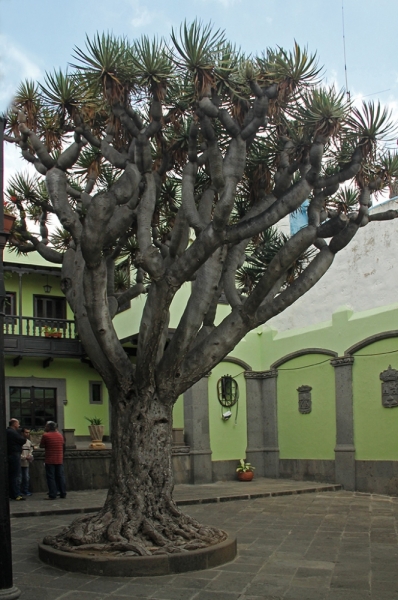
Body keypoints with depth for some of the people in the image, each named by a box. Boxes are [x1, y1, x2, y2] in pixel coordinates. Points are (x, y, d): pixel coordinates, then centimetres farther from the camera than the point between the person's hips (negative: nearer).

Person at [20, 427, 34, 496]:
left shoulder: (29, 442, 13)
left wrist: (30, 456, -1)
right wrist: (25, 457, -16)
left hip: (26, 463, 7)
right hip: (19, 463, -7)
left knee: (26, 478, 10)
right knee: (20, 478, -4)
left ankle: (25, 491, 19)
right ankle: (19, 491, 6)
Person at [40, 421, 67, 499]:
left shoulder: (45, 435, -8)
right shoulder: (60, 435, 8)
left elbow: (41, 446, -1)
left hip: (49, 461, -5)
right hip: (59, 460, 5)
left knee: (51, 478, -1)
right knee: (61, 476, 10)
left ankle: (52, 495, -3)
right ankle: (63, 494, 12)